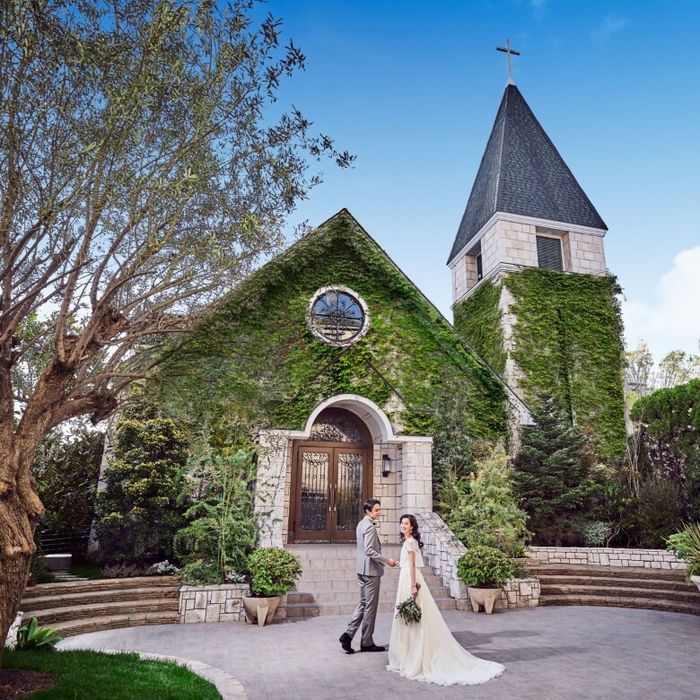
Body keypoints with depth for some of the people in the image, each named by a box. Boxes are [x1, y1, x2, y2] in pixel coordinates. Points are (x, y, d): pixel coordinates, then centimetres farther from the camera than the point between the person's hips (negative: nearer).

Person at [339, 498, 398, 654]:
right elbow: (369, 550, -25)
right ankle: (367, 642, 13)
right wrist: (387, 561, -21)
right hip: (371, 571, -9)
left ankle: (348, 634, 10)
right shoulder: (370, 527, -19)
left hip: (362, 570, 9)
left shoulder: (362, 524, 12)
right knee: (370, 606, 2)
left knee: (363, 604, 16)